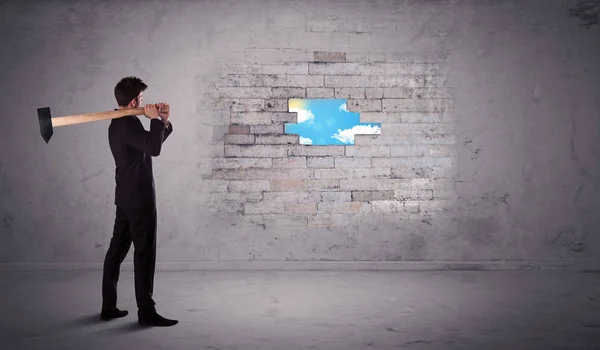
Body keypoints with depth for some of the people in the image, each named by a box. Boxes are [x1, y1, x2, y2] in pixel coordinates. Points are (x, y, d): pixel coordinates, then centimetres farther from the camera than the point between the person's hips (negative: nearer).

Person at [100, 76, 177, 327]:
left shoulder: (118, 124, 16)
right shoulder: (128, 124, -16)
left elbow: (150, 144, 22)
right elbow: (154, 148, -32)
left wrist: (164, 122, 6)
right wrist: (156, 119, -18)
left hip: (126, 197, 10)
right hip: (139, 198, -10)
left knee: (117, 250, 12)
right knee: (144, 254, -5)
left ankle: (108, 307, 19)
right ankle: (146, 312, 2)